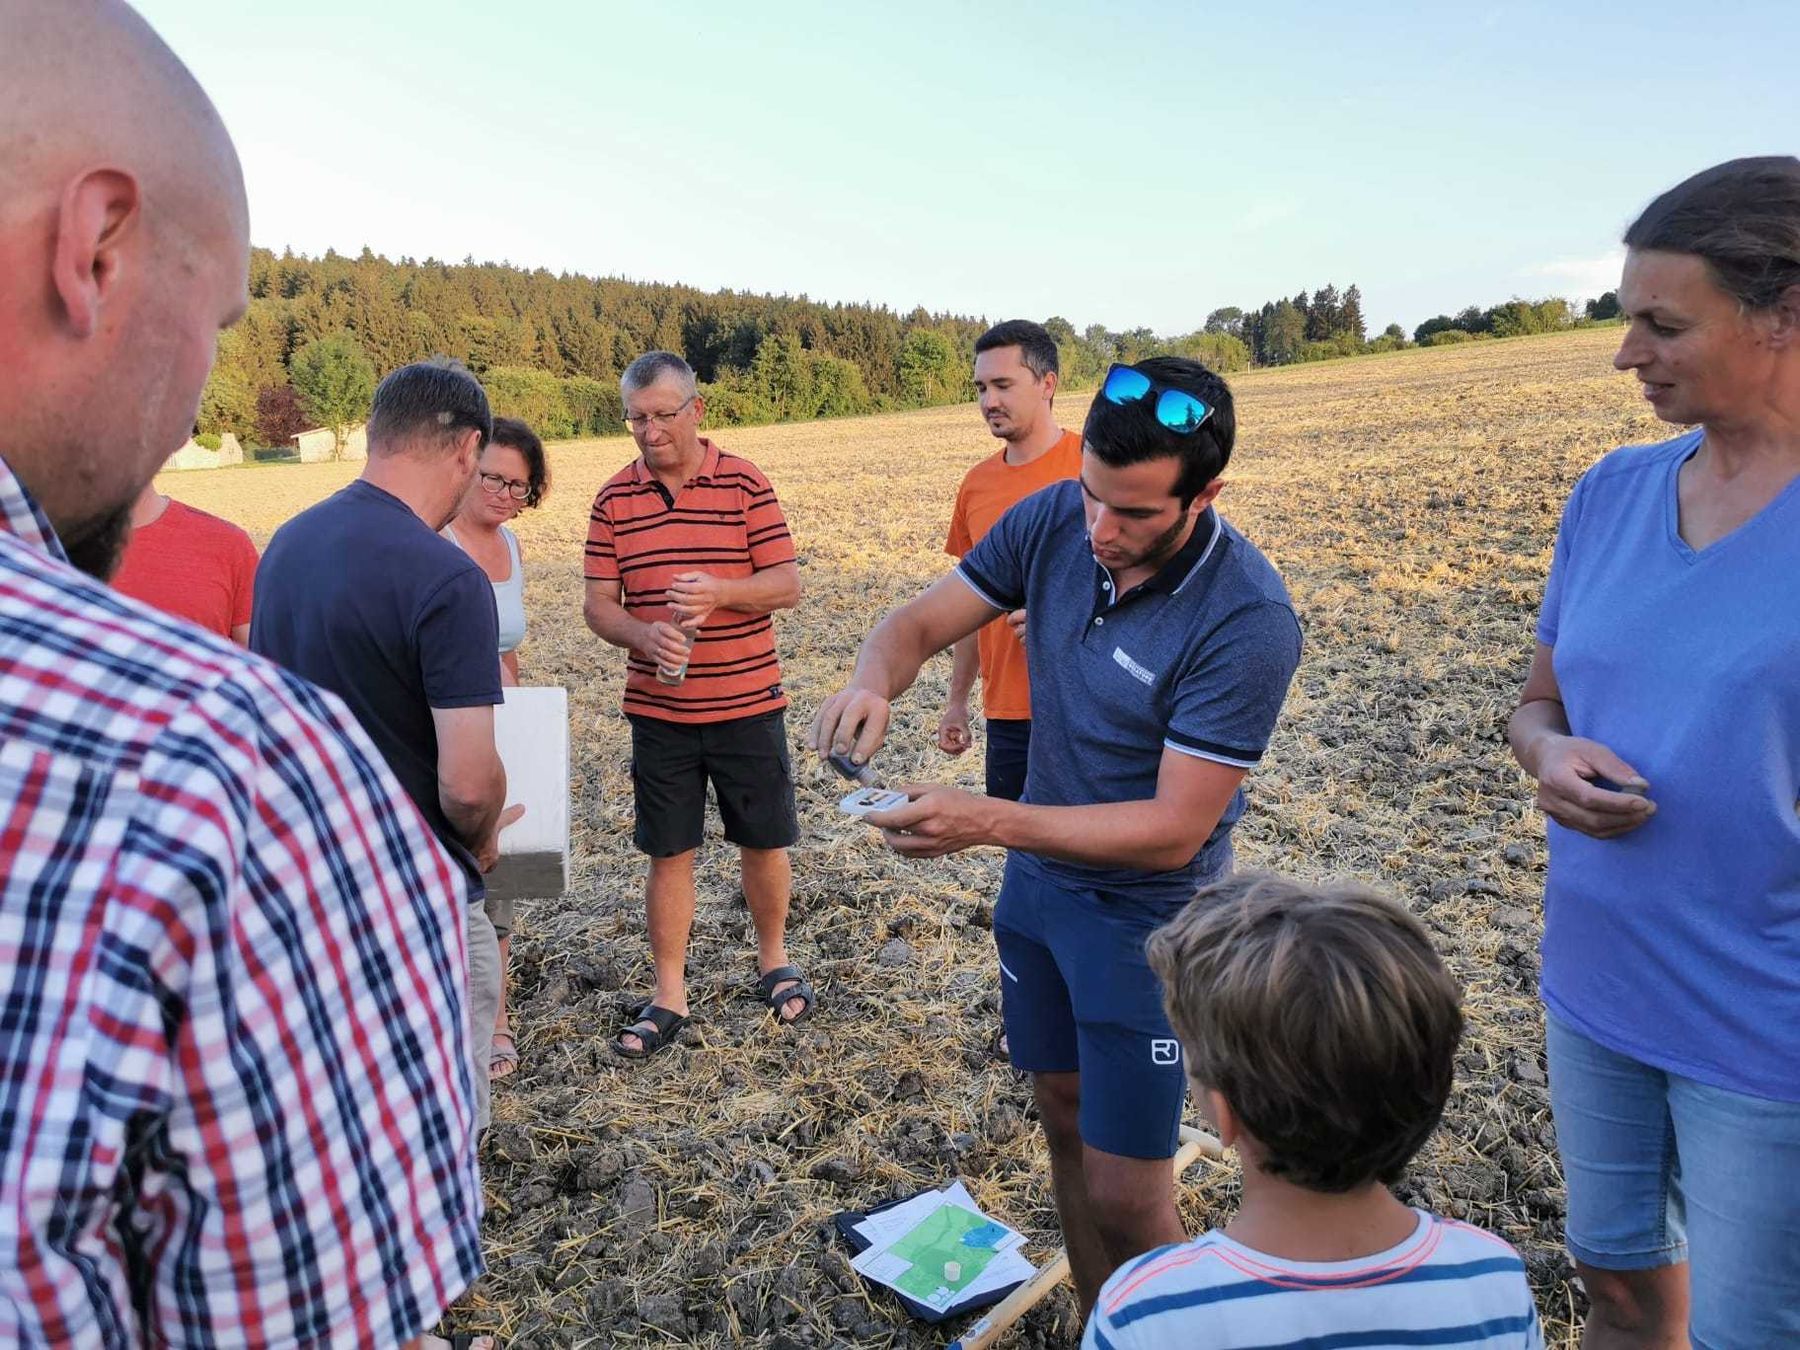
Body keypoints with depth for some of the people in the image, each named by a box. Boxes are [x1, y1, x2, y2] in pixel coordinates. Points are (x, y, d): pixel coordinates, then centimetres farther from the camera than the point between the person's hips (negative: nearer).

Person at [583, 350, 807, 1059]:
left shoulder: (744, 482, -4)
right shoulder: (615, 497, 1)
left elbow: (787, 583, -6)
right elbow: (598, 602, 2)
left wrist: (720, 591, -25)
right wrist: (644, 635, -19)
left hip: (747, 702, -1)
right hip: (658, 709, 1)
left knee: (763, 840, 11)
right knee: (668, 852, 9)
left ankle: (774, 962, 34)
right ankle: (669, 995, 23)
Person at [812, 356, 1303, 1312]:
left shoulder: (1247, 620, -28)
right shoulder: (1052, 521, -11)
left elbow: (1173, 830, -27)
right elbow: (918, 623, -5)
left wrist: (989, 821, -37)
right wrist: (873, 681, -29)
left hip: (1148, 914, -6)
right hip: (1038, 878, 6)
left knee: (1125, 1196, 1)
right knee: (1064, 1122, 20)